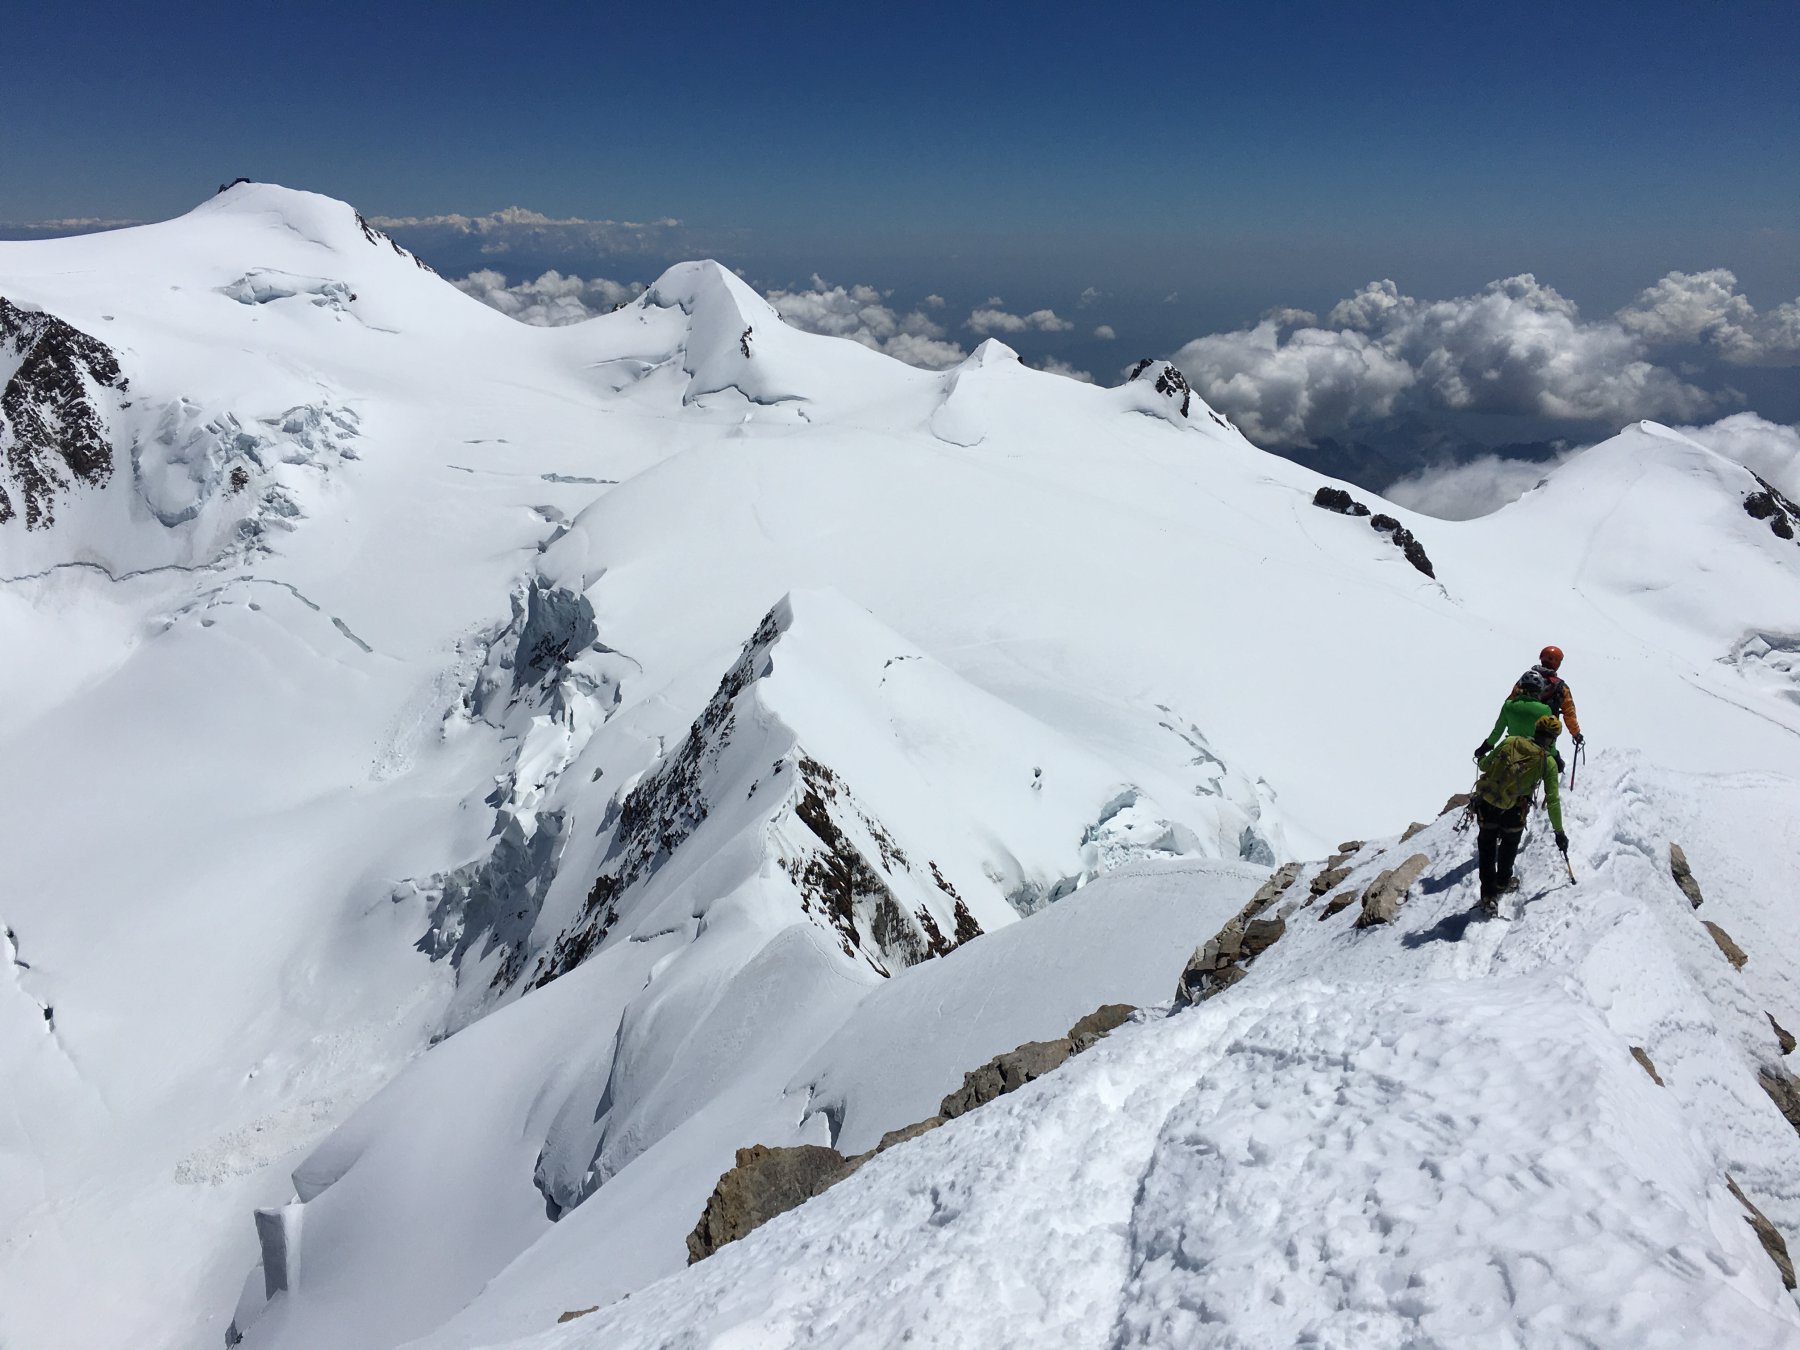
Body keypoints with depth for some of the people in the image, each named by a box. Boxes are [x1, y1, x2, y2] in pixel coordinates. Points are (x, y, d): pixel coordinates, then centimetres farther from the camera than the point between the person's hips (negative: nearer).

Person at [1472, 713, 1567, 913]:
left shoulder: (1511, 742, 1)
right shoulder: (1549, 763, -2)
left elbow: (1484, 765, 10)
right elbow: (1552, 801, 1)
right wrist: (1559, 833, 11)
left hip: (1485, 803, 1)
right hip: (1511, 812, -1)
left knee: (1486, 846, 19)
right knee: (1509, 844, 29)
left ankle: (1488, 894, 18)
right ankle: (1502, 883, 48)